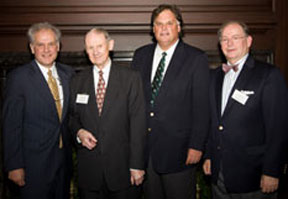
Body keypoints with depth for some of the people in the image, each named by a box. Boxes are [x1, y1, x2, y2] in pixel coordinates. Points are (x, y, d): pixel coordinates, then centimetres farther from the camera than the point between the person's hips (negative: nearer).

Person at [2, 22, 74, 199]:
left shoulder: (68, 73, 5)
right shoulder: (18, 77, -10)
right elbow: (11, 125, -11)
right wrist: (14, 166, -12)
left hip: (64, 158, 5)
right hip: (34, 162, -5)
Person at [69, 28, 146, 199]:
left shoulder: (131, 78, -3)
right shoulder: (78, 81, 7)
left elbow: (138, 123, -7)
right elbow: (73, 117, 15)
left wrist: (137, 165, -10)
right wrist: (79, 132, -8)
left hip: (121, 166, -2)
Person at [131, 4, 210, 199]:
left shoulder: (197, 59, -5)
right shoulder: (141, 55, 7)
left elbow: (202, 107, -8)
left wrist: (196, 146, -11)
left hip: (178, 149, -4)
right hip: (143, 148, 4)